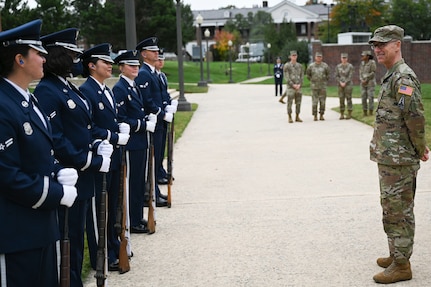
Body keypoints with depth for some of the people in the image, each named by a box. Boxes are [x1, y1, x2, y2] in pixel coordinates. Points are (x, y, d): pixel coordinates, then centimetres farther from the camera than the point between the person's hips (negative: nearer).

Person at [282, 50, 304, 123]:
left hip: (298, 87, 4)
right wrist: (293, 85, -17)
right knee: (290, 103, -4)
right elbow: (287, 77, -10)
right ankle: (290, 118, 2)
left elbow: (302, 77, 6)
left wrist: (299, 85, -11)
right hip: (290, 87, -4)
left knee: (298, 103, 5)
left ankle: (297, 117, 13)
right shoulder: (287, 66, -5)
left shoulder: (300, 66, 10)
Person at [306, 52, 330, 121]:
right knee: (314, 101, -2)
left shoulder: (325, 65, -1)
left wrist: (325, 81, 11)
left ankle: (321, 115, 9)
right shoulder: (311, 66, -1)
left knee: (322, 101, 2)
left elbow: (328, 74, 13)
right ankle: (315, 116, 4)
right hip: (314, 86, -1)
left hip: (323, 86, 1)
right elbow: (308, 74, 13)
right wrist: (312, 81, 10)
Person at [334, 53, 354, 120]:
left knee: (348, 99, -4)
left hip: (348, 85, -3)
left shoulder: (350, 66, -3)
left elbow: (350, 76, -9)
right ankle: (342, 114, 8)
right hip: (340, 85, 3)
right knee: (341, 100, 3)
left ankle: (349, 114, 1)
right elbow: (336, 76, 4)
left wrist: (345, 83, -15)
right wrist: (340, 83, -11)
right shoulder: (338, 66, 7)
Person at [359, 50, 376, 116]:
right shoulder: (362, 63, 10)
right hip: (363, 83, 6)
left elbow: (373, 73, -14)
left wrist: (366, 80, -16)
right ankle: (365, 113, 9)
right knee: (363, 98, 3)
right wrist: (361, 80, -6)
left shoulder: (372, 62, -10)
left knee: (370, 98, -7)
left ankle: (371, 114, -2)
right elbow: (361, 72, 10)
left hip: (370, 83, -6)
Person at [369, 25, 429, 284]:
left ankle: (401, 265, 4)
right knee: (394, 210, 18)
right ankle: (396, 255, 30)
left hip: (399, 159, -10)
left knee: (398, 212, -4)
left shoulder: (403, 77, -17)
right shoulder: (392, 76, 16)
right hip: (389, 156, 10)